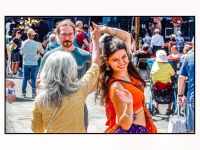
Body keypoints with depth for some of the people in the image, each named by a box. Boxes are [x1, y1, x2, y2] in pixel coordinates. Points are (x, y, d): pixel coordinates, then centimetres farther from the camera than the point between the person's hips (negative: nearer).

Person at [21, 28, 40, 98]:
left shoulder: (23, 43, -2)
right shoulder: (36, 43, -9)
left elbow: (22, 53, 9)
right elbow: (38, 52, 6)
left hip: (25, 63, 2)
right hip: (34, 63, -2)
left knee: (25, 78, 9)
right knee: (33, 78, 3)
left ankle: (23, 93, 13)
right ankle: (33, 93, 5)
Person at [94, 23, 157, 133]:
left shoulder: (128, 71, -3)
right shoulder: (116, 87, -26)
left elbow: (127, 36, 10)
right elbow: (125, 125, -27)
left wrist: (108, 30, -7)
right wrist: (129, 104, -45)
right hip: (130, 131, -9)